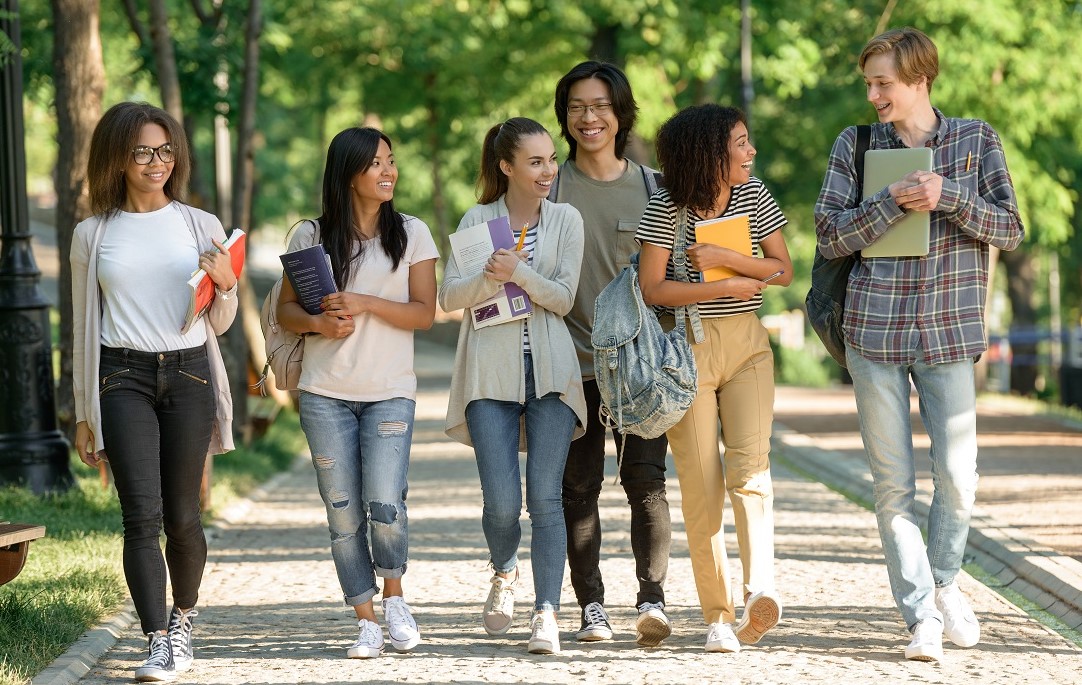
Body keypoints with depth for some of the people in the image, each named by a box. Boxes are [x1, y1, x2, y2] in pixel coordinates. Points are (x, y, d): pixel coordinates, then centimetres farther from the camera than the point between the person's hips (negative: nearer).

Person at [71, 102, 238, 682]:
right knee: (142, 513, -12)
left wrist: (225, 285, -9)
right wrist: (84, 415, 12)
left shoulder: (201, 226, 8)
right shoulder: (92, 236, 8)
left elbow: (218, 324, 13)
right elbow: (84, 327, 13)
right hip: (123, 378, -1)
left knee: (181, 516, 4)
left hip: (189, 374, 1)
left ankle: (183, 618, 28)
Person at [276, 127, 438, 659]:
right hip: (325, 394, 1)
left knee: (384, 505, -13)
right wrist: (319, 322, -13)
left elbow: (424, 313, -1)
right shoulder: (311, 236, 5)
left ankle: (393, 596, 13)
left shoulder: (411, 233, 4)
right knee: (343, 512, 0)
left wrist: (364, 304, -14)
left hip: (390, 392, -1)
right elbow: (285, 309, 8)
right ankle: (366, 621, 10)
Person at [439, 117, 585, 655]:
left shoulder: (566, 220, 7)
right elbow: (449, 297, 1)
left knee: (545, 495, -8)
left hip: (550, 370, 0)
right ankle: (504, 573, 25)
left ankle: (546, 613, -6)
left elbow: (563, 298, -2)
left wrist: (519, 272, -17)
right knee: (502, 501, -6)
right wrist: (492, 279, -17)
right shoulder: (478, 220, 7)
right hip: (491, 370, 0)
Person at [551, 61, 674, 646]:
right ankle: (591, 607, 8)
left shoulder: (651, 187, 8)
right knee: (578, 486, 2)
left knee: (645, 479, -10)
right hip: (573, 359, 0)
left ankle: (652, 600, -13)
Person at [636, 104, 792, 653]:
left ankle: (759, 588, -31)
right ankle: (718, 615, 3)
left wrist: (723, 257, -13)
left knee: (750, 464, -16)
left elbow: (783, 270, 2)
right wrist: (729, 286, -12)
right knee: (701, 482, -2)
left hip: (746, 344, 3)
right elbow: (653, 289, -11)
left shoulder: (754, 195, 4)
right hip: (686, 346, -2)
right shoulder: (666, 208, -8)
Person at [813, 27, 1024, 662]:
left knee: (958, 477, -1)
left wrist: (948, 194, -14)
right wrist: (893, 201, -14)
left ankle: (944, 582, 26)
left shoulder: (976, 140, 4)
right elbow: (830, 235, -1)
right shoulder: (856, 145, 6)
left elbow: (1010, 229, 0)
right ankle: (922, 617, 7)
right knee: (893, 482, 0)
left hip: (949, 331, 0)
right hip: (875, 330, 0)